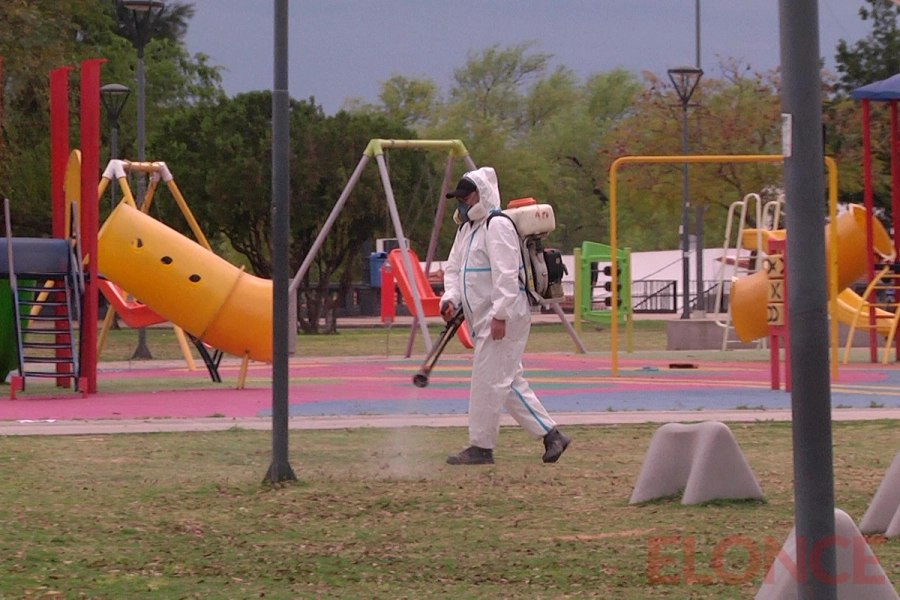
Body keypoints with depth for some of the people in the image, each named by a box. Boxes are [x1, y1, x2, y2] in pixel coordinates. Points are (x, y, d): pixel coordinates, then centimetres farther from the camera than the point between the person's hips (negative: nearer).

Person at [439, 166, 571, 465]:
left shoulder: (497, 226, -14)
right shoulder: (467, 228, 18)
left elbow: (506, 274, -21)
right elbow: (453, 267, 17)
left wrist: (500, 314, -26)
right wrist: (450, 297, -2)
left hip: (504, 319, -11)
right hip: (482, 318, 11)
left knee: (488, 381, -7)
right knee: (508, 382, 12)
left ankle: (481, 447, -1)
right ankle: (551, 434, 15)